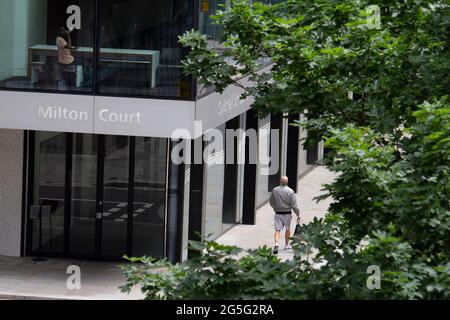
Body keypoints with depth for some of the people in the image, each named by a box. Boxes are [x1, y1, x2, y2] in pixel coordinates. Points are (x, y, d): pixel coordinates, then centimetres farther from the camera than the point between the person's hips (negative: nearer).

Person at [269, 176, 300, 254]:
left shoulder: (274, 190, -3)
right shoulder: (290, 191, -12)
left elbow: (271, 203, 10)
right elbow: (294, 205, -12)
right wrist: (298, 214, -3)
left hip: (278, 213, 1)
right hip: (287, 213, -1)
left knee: (278, 229, -1)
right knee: (288, 229, 18)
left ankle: (276, 243, -24)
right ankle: (286, 245, 30)